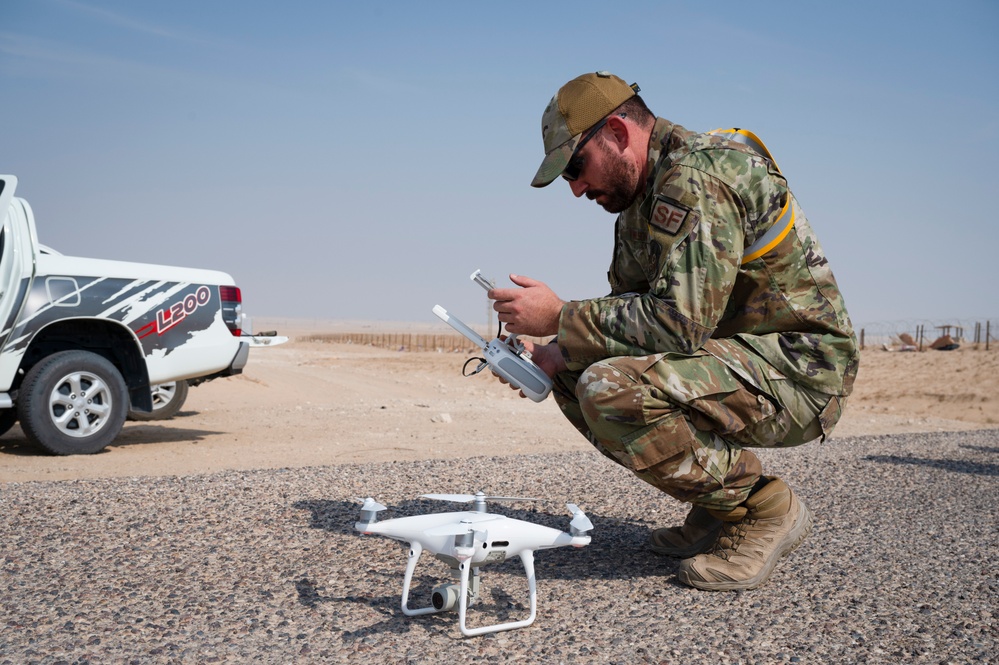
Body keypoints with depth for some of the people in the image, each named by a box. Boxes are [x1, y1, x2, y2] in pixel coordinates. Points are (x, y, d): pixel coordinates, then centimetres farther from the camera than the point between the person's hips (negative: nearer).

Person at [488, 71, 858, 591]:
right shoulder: (642, 199, 12)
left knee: (613, 390, -29)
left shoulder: (698, 177, -20)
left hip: (798, 371, -10)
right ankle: (719, 507, 9)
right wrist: (560, 352, -3)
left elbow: (681, 322, -29)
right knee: (573, 377, 5)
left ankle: (764, 509, -8)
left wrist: (561, 318, -21)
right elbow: (629, 310, 15)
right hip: (737, 356, 10)